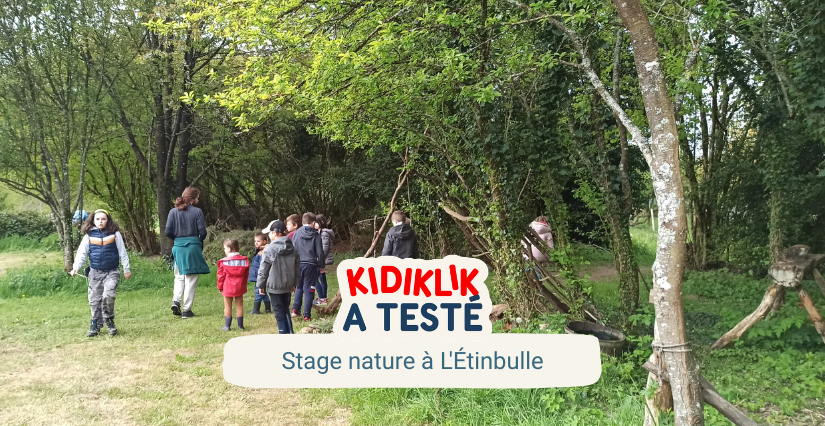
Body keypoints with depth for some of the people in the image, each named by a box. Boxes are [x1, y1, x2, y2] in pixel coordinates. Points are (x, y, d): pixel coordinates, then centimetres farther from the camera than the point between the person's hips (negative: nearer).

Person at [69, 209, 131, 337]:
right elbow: (82, 253, 2)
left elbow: (122, 252, 2)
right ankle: (96, 325, 23)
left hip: (111, 272, -3)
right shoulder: (89, 235, 2)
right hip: (95, 272, 3)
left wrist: (126, 269, 4)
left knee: (108, 296, -19)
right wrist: (76, 268, -12)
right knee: (94, 300, 8)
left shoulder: (115, 234, -3)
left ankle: (109, 320, 2)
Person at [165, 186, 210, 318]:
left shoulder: (173, 212, 1)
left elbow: (168, 232, -1)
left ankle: (176, 300, -2)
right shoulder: (197, 211, -7)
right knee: (191, 279, 4)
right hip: (193, 247, -3)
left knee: (179, 277, 19)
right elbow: (202, 232, -8)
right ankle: (186, 310, 5)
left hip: (178, 247, 3)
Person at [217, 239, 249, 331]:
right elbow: (246, 274, 7)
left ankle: (227, 326, 10)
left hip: (228, 288, -3)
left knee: (227, 307, 7)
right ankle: (240, 325, 14)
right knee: (239, 306, 10)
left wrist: (220, 287, 5)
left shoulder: (224, 262, -11)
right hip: (239, 287, 3)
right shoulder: (244, 260, 0)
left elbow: (221, 275, -7)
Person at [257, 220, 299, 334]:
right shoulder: (293, 249, 4)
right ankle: (290, 333, 18)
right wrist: (294, 283, 19)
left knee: (279, 311, 3)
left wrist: (261, 285, 0)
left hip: (274, 286, -6)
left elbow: (263, 270, -10)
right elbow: (297, 268, 9)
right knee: (286, 309, 17)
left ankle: (283, 333, 5)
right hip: (288, 285, 6)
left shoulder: (269, 249, -15)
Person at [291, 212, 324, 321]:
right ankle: (306, 315, 4)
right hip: (311, 265, -2)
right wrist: (321, 266, 9)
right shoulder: (316, 235, -3)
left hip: (298, 264, 2)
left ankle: (295, 309, 9)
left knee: (299, 287, 20)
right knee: (308, 289, 4)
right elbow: (320, 252, -2)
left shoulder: (297, 233, 2)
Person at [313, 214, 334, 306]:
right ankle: (323, 298, 18)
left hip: (324, 259, -10)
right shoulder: (320, 232, 15)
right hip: (321, 260, 10)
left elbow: (325, 248, -20)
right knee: (322, 278, 12)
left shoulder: (324, 233, -15)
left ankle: (322, 299, -5)